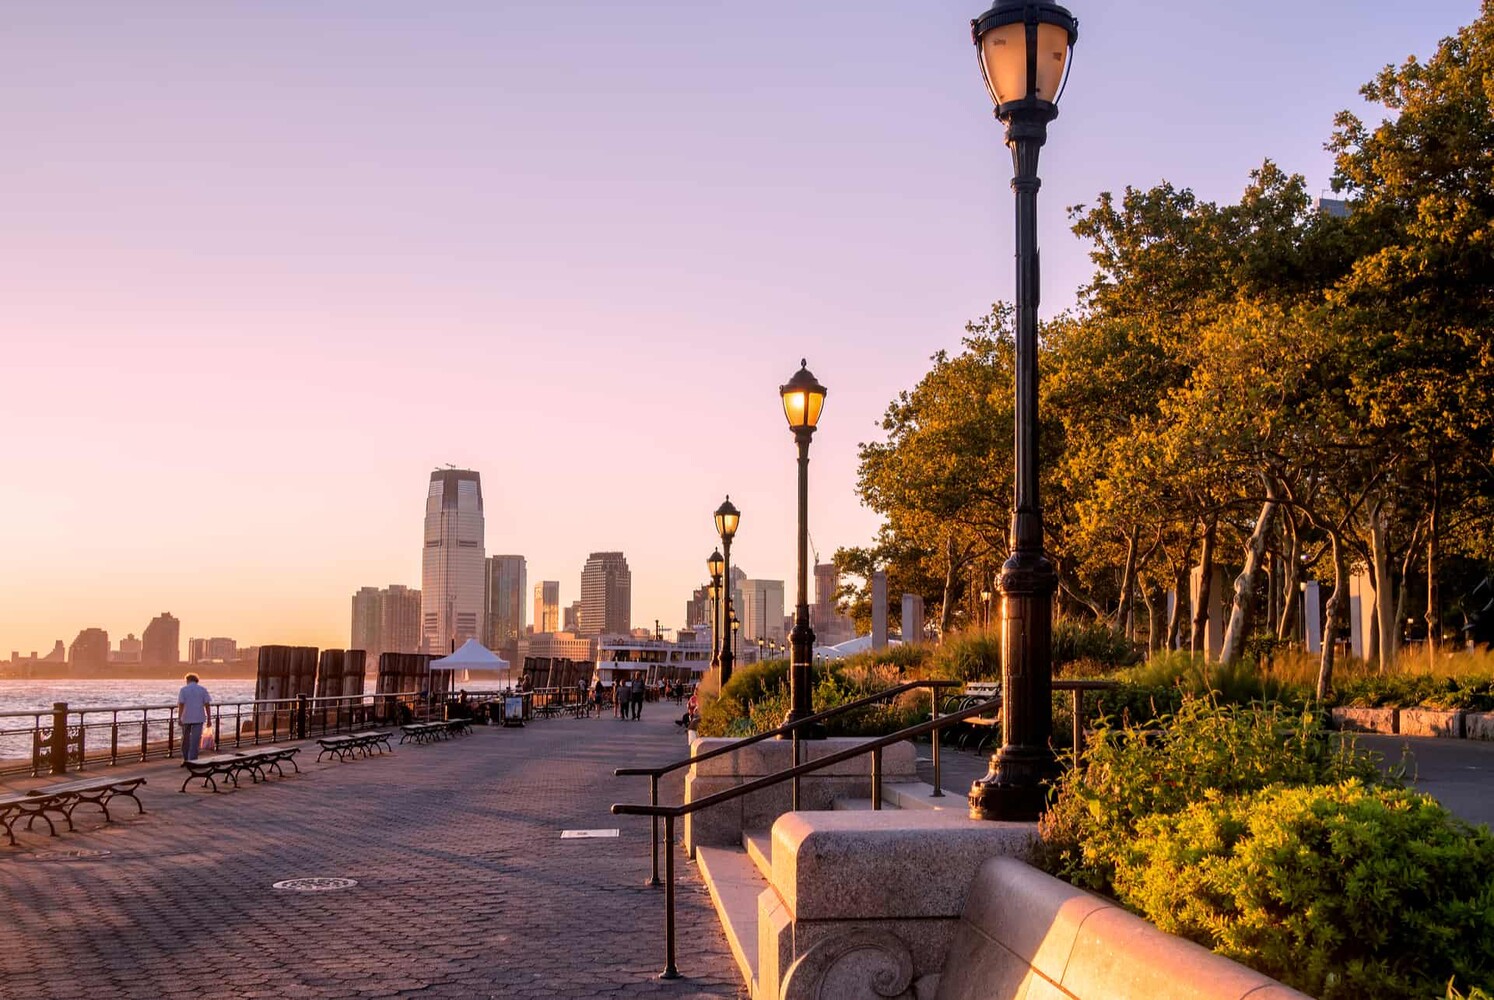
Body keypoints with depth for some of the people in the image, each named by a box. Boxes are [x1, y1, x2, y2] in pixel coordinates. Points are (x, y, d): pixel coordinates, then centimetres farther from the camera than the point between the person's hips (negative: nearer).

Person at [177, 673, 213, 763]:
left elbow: (181, 704, -9)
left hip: (186, 718, 0)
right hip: (199, 718, 0)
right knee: (195, 740, -2)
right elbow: (207, 704, 0)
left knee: (185, 739, 15)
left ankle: (185, 758, 24)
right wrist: (208, 719, 3)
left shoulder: (183, 690, 0)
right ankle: (192, 760, -8)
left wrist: (179, 718, -12)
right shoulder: (203, 689, 4)